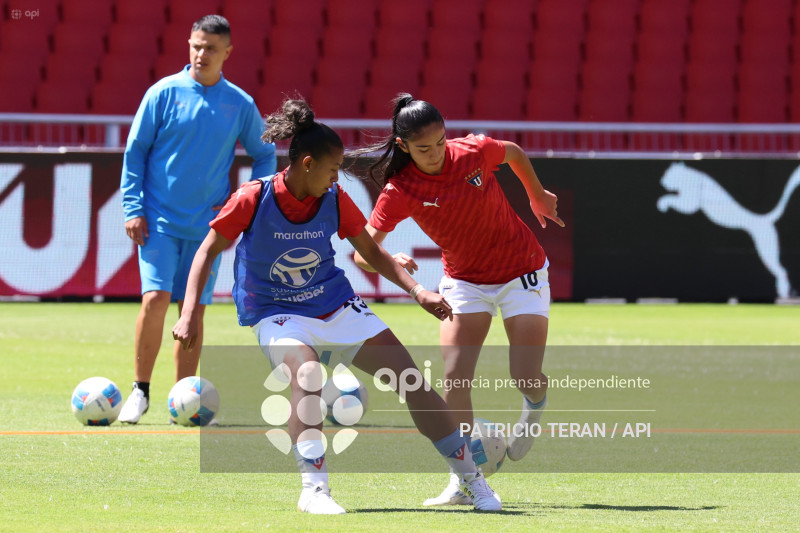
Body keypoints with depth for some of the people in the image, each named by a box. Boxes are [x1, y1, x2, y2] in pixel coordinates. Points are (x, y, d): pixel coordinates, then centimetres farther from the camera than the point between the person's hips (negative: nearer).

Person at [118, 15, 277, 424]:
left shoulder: (240, 105, 3)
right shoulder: (164, 93, -3)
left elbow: (264, 155, 17)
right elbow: (135, 152, 1)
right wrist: (133, 209, -5)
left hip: (207, 225, 2)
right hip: (159, 220, -2)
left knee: (193, 310, 4)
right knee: (155, 298, -16)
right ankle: (140, 390, -3)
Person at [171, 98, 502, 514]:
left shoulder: (335, 201, -4)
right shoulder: (253, 199, -16)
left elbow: (371, 252, 9)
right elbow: (208, 251, -8)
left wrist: (418, 291, -3)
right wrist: (190, 313, -18)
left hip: (336, 305, 4)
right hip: (277, 313, -4)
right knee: (306, 375, -37)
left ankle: (471, 478, 8)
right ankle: (314, 489, -34)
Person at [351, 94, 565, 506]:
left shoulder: (475, 151, -19)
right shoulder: (400, 190, -20)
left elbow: (514, 153, 5)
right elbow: (363, 251, -26)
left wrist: (537, 196, 20)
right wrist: (388, 261, -47)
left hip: (522, 272, -1)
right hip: (464, 280, 1)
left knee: (527, 381, -11)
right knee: (454, 376, -15)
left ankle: (534, 408, 29)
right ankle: (464, 481, -7)